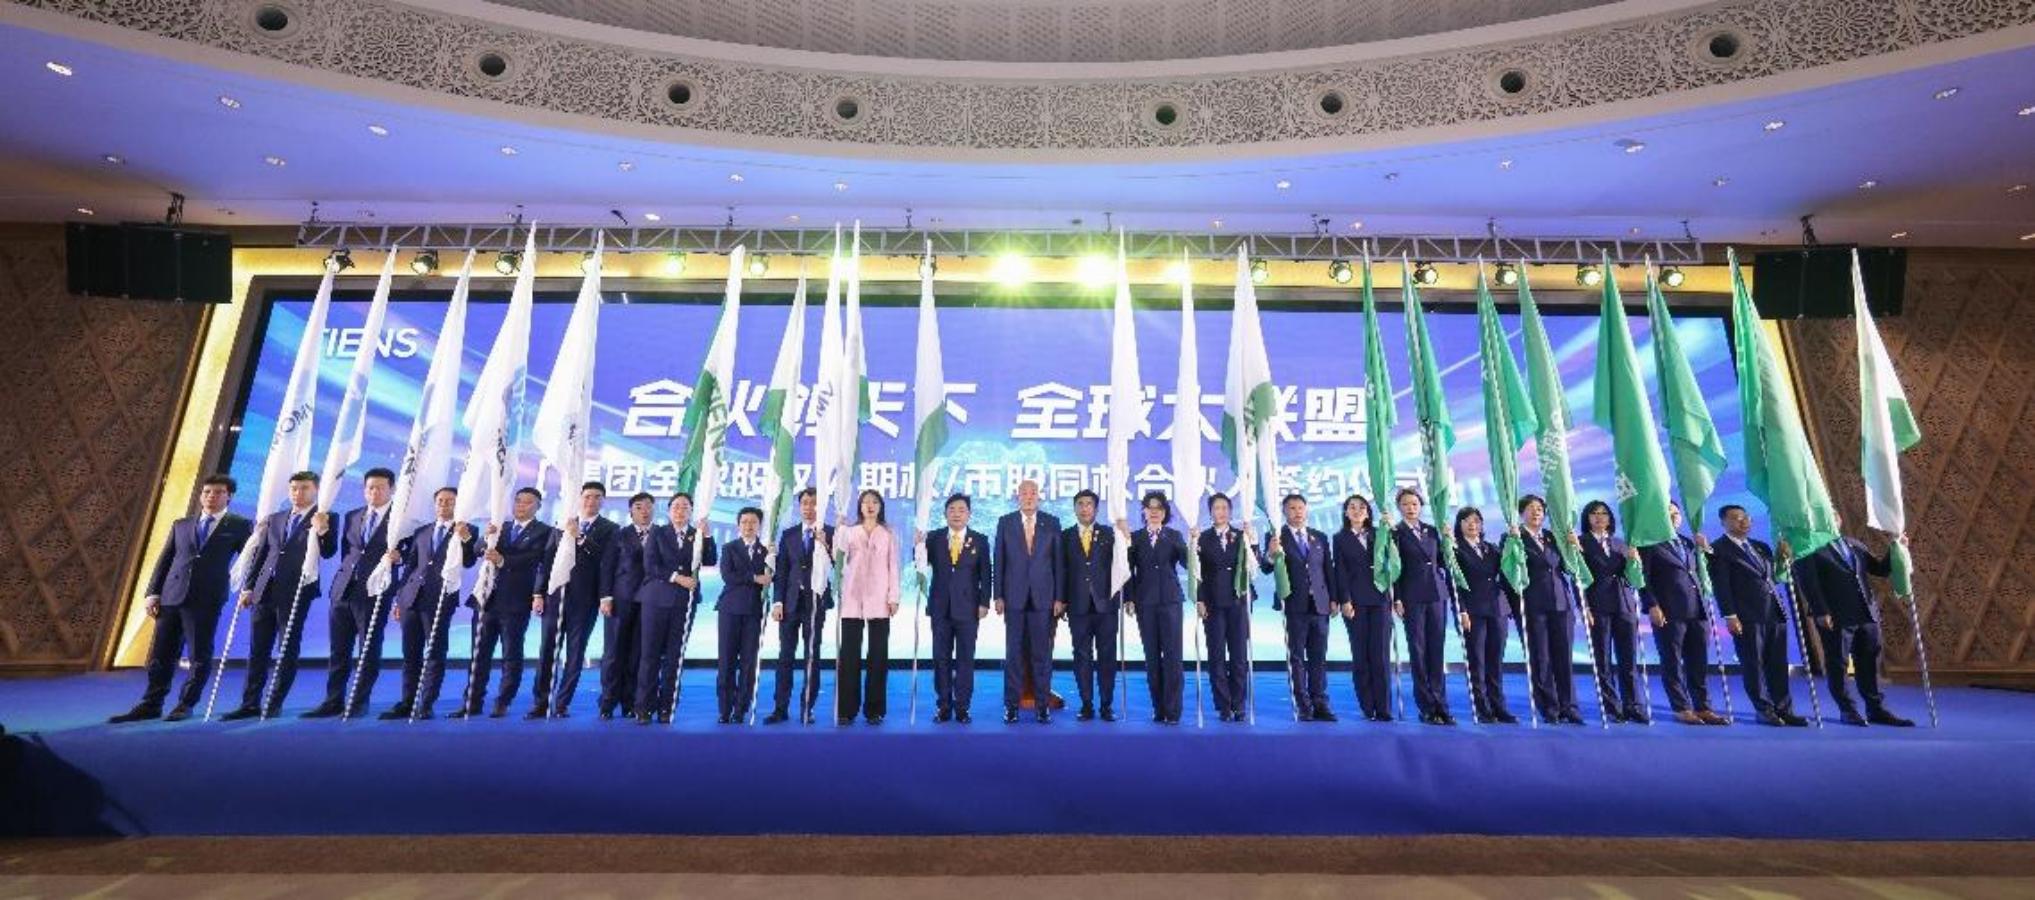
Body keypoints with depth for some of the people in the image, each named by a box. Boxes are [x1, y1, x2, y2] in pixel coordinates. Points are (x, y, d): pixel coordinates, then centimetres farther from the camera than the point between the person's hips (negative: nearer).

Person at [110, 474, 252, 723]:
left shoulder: (239, 525, 4)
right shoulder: (181, 525, 17)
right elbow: (164, 560, 15)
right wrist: (153, 592, 4)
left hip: (206, 599, -4)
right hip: (172, 596, 4)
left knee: (200, 655, 1)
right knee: (160, 654, 9)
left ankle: (185, 705, 12)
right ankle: (151, 705, 18)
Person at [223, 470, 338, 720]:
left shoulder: (325, 519, -1)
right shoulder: (275, 519, 16)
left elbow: (328, 553, -13)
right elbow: (262, 555, 18)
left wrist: (322, 530, -32)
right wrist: (249, 587, 11)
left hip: (296, 592, -6)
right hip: (265, 591, 6)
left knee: (288, 650, 0)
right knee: (257, 650, 9)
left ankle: (274, 704, 7)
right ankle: (250, 703, 16)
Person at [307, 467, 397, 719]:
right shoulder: (351, 517, 15)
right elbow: (345, 551, 19)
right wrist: (346, 575, 10)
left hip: (374, 592, -5)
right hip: (343, 589, 6)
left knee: (369, 650, 1)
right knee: (338, 650, 9)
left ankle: (358, 703, 9)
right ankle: (333, 701, 17)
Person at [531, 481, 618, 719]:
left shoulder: (610, 530, 3)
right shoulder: (561, 527, 14)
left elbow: (606, 561, -11)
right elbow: (547, 561, 11)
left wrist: (580, 539, -16)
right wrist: (539, 593, 4)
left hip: (584, 599, -3)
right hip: (555, 595, 3)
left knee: (575, 653, 1)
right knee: (547, 651, 4)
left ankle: (561, 704, 8)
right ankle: (540, 703, 12)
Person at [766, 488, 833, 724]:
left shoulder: (830, 533, 1)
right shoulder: (788, 534, 10)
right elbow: (781, 571, 8)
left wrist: (823, 544, -21)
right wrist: (777, 601, 1)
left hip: (816, 601, -2)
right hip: (791, 601, 3)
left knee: (811, 656, 3)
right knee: (785, 656, 4)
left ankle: (807, 708, 10)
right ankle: (780, 708, 10)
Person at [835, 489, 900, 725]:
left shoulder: (888, 534, 9)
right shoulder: (849, 531, 11)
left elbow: (893, 567, 5)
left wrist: (893, 598, -2)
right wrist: (839, 528, -13)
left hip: (879, 601, 0)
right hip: (852, 599, 1)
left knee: (878, 655, 1)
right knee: (849, 653, -1)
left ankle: (874, 709, 8)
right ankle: (847, 709, 7)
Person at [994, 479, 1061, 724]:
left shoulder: (1052, 523, 4)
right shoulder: (1005, 522, 4)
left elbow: (1058, 561, 3)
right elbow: (998, 561, 4)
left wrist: (1059, 597, -2)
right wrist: (998, 596, -2)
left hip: (1043, 596, 0)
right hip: (1014, 596, 0)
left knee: (1042, 652, 4)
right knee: (1014, 653, 4)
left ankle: (1044, 704, 13)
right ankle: (1012, 704, 13)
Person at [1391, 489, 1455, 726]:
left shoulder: (1432, 531, 14)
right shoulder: (1395, 533, -1)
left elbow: (1441, 561, 15)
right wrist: (1397, 599, -8)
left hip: (1437, 594, 4)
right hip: (1413, 597, -4)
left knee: (1437, 650, 5)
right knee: (1418, 651, 0)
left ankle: (1440, 705, 10)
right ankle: (1427, 707, 6)